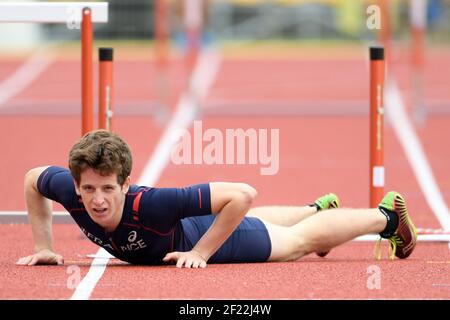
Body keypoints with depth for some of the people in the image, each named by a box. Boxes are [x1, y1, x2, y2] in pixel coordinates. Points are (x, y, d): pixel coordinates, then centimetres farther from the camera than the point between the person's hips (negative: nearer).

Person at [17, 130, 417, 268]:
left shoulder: (149, 204, -48)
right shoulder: (69, 192, -36)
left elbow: (242, 194, -45)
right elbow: (33, 178, -11)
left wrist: (201, 253, -42)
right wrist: (44, 247, -17)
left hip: (221, 241, -5)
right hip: (187, 229, 5)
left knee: (302, 239, 23)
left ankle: (386, 215, 51)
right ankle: (319, 208, 69)